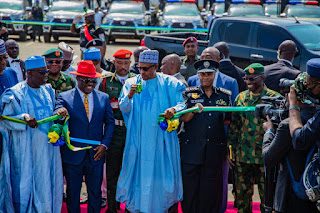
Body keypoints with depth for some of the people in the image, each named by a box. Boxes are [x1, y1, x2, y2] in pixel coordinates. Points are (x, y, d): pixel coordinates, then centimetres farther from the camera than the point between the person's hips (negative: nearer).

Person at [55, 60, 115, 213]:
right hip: (73, 155, -2)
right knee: (72, 192, 9)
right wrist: (60, 112, -41)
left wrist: (104, 144, -3)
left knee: (95, 192, 10)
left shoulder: (104, 98, 6)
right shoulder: (65, 97, -3)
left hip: (96, 154, 2)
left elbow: (110, 122, 9)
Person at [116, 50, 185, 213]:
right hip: (138, 139, 1)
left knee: (161, 173, 1)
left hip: (161, 138, -1)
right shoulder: (131, 83, 6)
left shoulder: (169, 83, 3)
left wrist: (174, 109, -24)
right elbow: (123, 108, -2)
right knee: (138, 173, 2)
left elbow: (183, 103, -1)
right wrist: (129, 95, -23)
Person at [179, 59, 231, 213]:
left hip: (215, 151, 1)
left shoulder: (225, 95, 13)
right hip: (191, 150, -1)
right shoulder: (189, 94, 8)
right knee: (190, 188, -2)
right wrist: (194, 109, -23)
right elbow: (184, 118, -3)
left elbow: (229, 121, 19)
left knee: (211, 190, 3)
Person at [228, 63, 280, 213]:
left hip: (264, 156, -4)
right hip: (242, 155, 4)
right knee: (242, 194, 10)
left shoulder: (273, 98, -2)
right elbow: (234, 126, 15)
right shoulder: (241, 97, 10)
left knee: (266, 195, 2)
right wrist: (233, 149, 10)